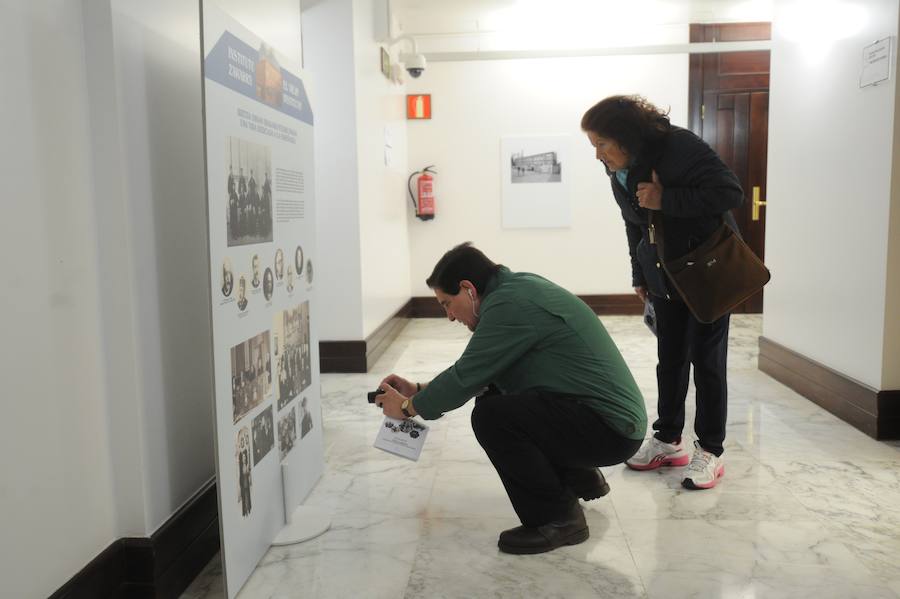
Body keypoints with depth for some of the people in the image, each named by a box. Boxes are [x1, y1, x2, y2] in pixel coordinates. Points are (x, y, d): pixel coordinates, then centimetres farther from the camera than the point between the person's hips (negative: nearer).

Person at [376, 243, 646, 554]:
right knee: (492, 395, 15)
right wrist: (419, 389, 17)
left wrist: (408, 406, 0)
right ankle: (580, 478, 25)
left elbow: (467, 376, -16)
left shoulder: (511, 304, -20)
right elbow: (477, 369, 19)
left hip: (611, 428, -10)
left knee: (491, 416, -24)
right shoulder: (518, 285, 10)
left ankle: (558, 519, -5)